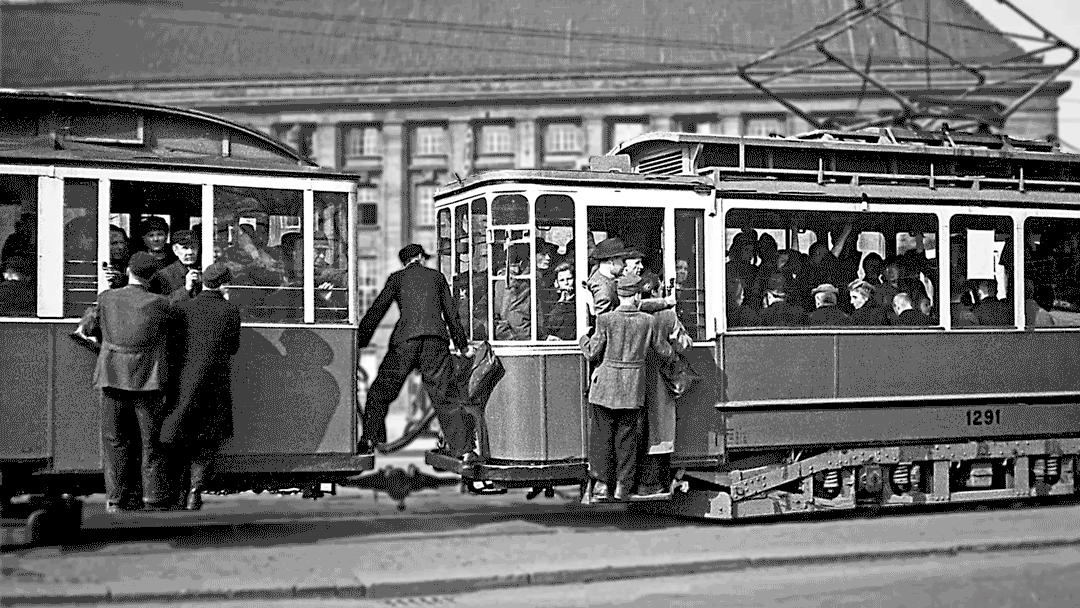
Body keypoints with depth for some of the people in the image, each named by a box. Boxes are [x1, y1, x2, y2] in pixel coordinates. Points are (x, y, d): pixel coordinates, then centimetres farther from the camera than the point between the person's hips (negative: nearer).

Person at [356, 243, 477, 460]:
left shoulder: (397, 278, 16)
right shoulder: (437, 276, 21)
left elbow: (377, 310, 11)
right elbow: (451, 313, 24)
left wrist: (360, 340, 14)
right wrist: (463, 344, 33)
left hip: (405, 340, -2)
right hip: (436, 340, 2)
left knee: (380, 393, 9)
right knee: (445, 398, 4)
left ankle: (370, 440, 0)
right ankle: (463, 450, -3)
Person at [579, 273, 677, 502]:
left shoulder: (605, 320, -8)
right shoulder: (647, 322, -3)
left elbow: (593, 354, -3)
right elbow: (664, 352, 7)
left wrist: (584, 339, 18)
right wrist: (672, 358, 30)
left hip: (605, 386, -1)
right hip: (633, 388, 1)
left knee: (602, 434, 9)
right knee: (627, 437, 11)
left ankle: (601, 482, 5)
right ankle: (623, 486, 13)